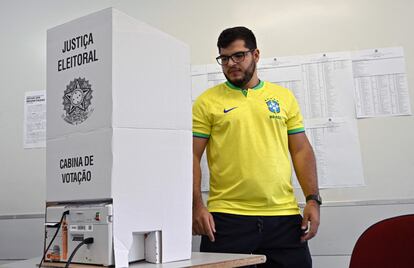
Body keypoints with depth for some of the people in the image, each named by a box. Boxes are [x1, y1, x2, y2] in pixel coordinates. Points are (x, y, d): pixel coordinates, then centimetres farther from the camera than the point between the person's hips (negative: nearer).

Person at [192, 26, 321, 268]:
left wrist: (313, 199, 2)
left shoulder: (284, 96, 11)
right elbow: (192, 157, 1)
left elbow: (301, 150, 11)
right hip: (226, 218, -2)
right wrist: (197, 205, -9)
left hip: (284, 215, 3)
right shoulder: (207, 102, 4)